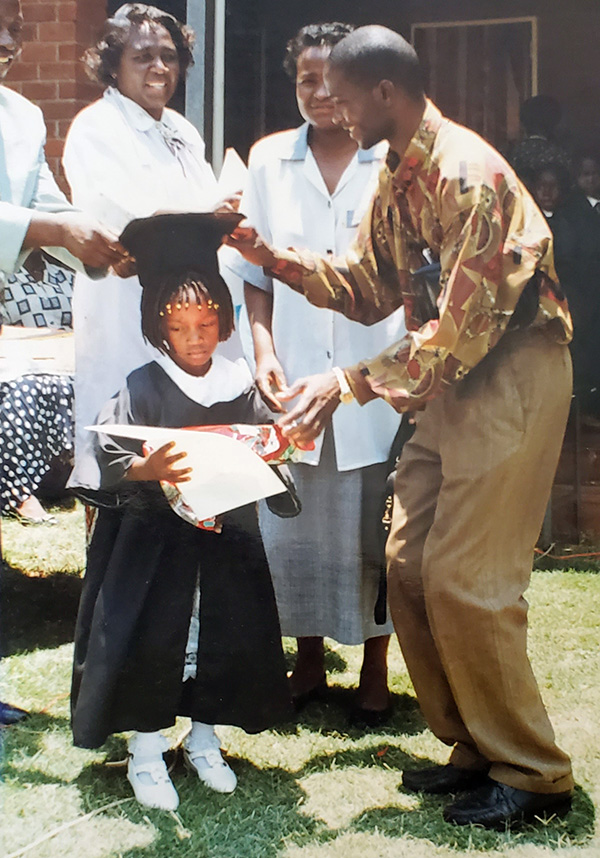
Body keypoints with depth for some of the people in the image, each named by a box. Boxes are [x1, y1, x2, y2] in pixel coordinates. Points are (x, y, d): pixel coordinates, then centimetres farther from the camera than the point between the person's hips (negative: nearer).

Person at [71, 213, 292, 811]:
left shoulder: (241, 385, 1)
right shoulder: (144, 387, -11)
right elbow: (109, 456, -16)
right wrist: (148, 469, -34)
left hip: (227, 537, 4)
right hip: (156, 538, -4)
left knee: (228, 641, 8)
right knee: (152, 644, -3)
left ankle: (204, 743, 30)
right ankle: (145, 756, 15)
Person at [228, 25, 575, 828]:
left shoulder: (468, 174, -22)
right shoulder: (397, 177, 9)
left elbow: (461, 330, -25)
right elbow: (368, 289, 13)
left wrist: (350, 382, -26)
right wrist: (271, 256, 3)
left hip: (512, 372, -9)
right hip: (453, 379, 9)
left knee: (465, 579, -10)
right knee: (409, 563, 7)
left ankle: (533, 775, 5)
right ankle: (474, 748, 19)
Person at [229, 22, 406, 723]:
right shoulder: (269, 160, 8)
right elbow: (256, 272, 10)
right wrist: (264, 350, -3)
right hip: (294, 371, 2)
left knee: (373, 523, 4)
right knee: (293, 519, 5)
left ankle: (375, 667, 20)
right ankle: (308, 660, 23)